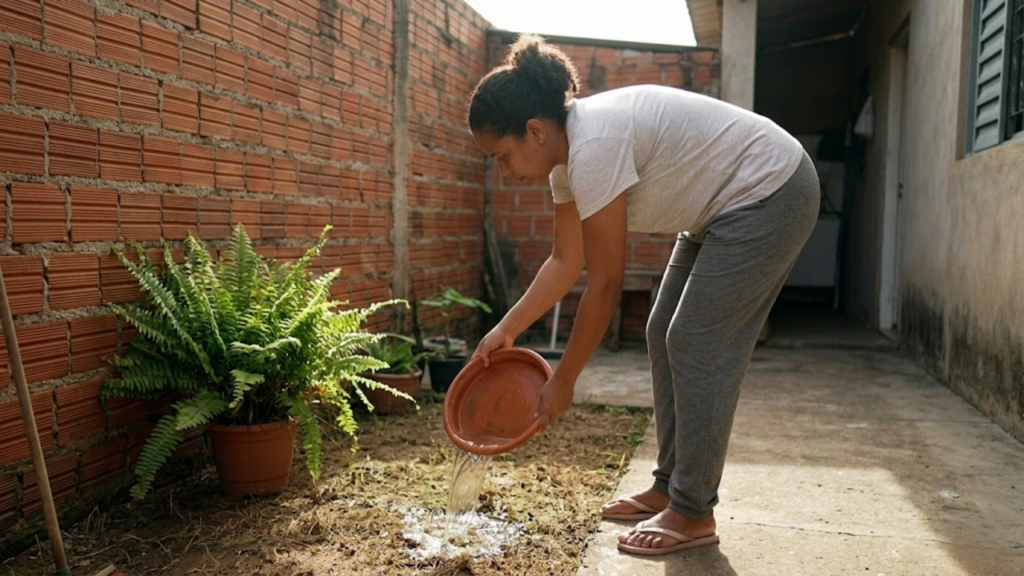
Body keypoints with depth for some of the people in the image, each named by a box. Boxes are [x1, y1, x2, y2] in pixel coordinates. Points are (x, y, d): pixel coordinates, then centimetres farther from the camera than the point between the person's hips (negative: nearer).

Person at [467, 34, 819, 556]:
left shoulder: (593, 146, -28)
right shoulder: (567, 152, 0)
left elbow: (605, 283, -24)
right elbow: (565, 262, 6)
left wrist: (563, 381, -16)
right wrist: (505, 330, 4)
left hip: (769, 194, -10)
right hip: (725, 206, 10)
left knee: (696, 347, -9)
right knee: (665, 336, 8)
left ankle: (693, 513, 3)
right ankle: (668, 488, 18)